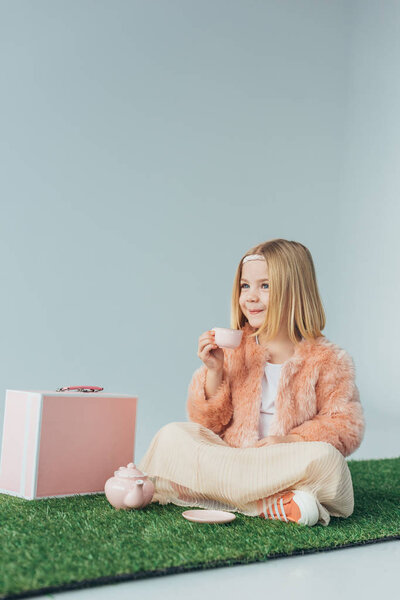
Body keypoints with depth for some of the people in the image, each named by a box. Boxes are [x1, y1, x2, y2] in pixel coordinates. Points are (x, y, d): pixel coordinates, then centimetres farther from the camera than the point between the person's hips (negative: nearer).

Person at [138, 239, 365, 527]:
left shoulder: (328, 359, 1)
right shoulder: (231, 349, 6)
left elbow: (347, 425, -1)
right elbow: (208, 422, 6)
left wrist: (291, 440, -16)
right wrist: (213, 371, -11)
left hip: (288, 466, -3)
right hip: (227, 454, 3)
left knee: (325, 458, -34)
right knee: (171, 436, -23)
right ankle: (273, 505, -29)